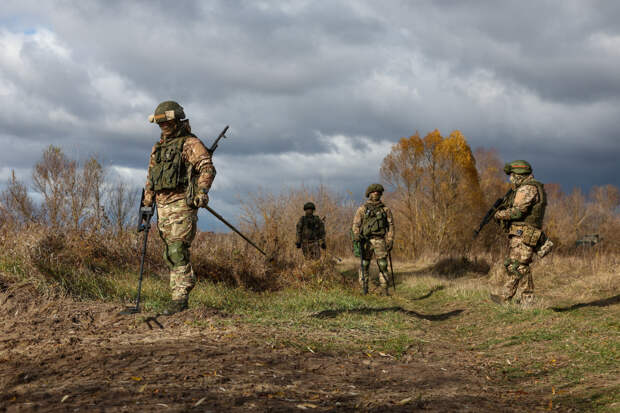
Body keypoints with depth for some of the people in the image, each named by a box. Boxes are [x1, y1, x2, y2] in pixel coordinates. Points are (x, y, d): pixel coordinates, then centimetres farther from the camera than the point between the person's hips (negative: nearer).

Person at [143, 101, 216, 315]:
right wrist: (147, 204, 21)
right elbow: (150, 178, 27)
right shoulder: (158, 147, 21)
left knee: (177, 250, -16)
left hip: (182, 204, -8)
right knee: (170, 253, 8)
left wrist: (202, 190, -29)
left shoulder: (190, 144, -2)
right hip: (162, 206, 8)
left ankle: (180, 297, -16)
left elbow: (207, 167, -14)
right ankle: (180, 295, 13)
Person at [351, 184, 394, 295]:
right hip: (366, 240, 0)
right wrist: (356, 235, -15)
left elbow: (390, 226, 10)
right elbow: (356, 224, 3)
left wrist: (390, 241, 0)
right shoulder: (362, 209, 9)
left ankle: (385, 289, -4)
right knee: (364, 265, 0)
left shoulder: (385, 210, 12)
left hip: (380, 240, 1)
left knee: (383, 265, -6)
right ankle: (364, 289, 5)